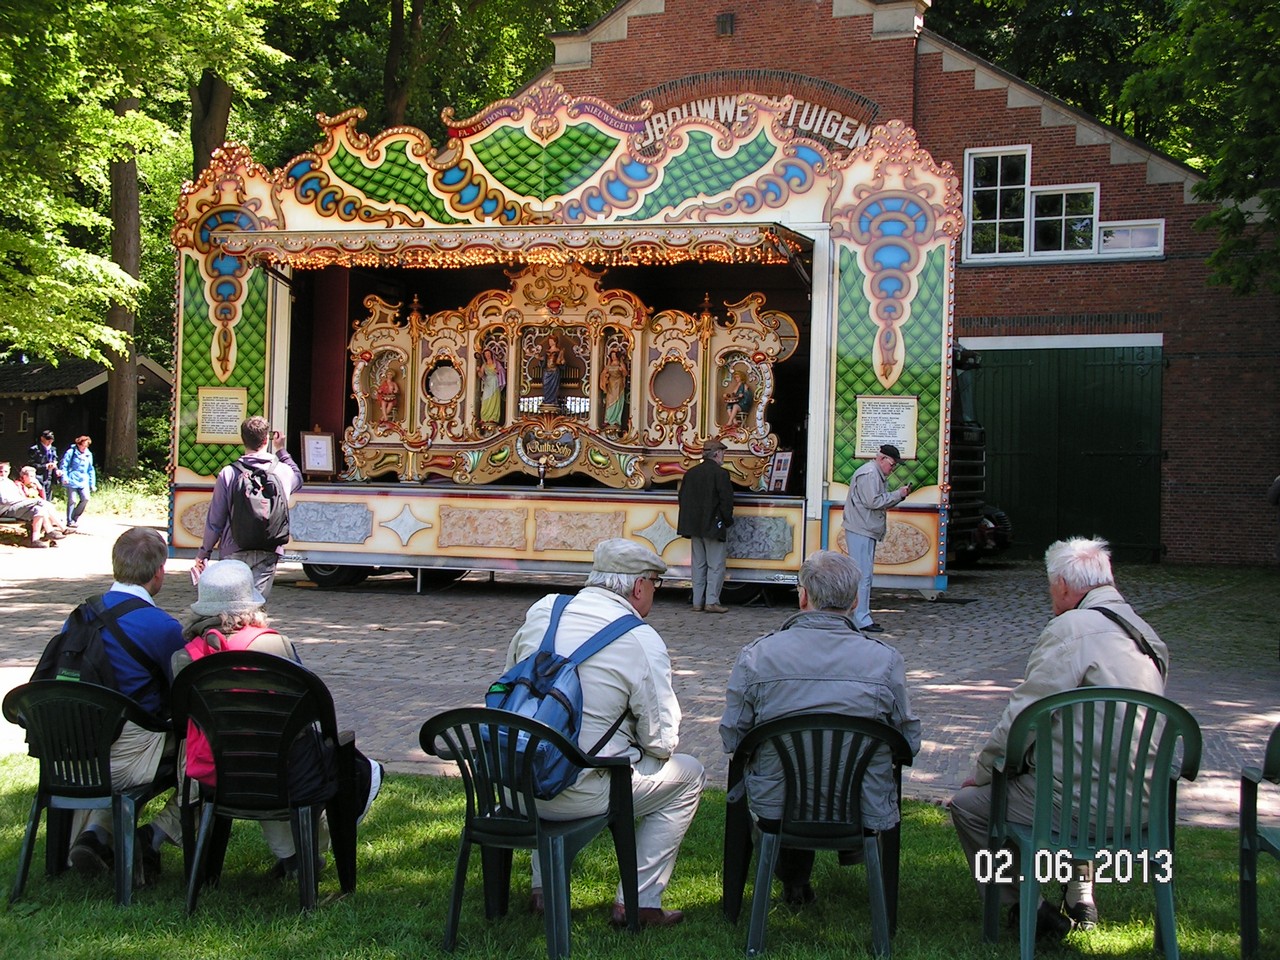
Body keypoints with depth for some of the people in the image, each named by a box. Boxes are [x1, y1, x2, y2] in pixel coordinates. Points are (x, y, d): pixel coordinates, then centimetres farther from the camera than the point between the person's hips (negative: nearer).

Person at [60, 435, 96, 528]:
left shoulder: (88, 455, 13)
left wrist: (92, 484, 16)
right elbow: (64, 465, -4)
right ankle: (70, 521, 7)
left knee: (85, 499, -8)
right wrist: (64, 477, -18)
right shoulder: (71, 452, -2)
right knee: (72, 500, -4)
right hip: (72, 481, -5)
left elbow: (91, 470, 19)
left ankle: (75, 517, 12)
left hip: (83, 481, 5)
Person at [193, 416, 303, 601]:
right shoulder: (283, 471, 1)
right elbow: (298, 478, 29)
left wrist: (203, 553, 11)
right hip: (268, 554, 1)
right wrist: (281, 450, 36)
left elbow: (215, 520, -1)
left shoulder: (229, 473, -5)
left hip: (234, 553, -1)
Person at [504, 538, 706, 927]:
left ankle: (543, 888, 38)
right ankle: (638, 903, 16)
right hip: (580, 795, -6)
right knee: (687, 775, 15)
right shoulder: (643, 641, -12)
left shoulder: (542, 611, 3)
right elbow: (661, 743, -9)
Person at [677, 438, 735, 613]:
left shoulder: (690, 474, 9)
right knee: (715, 565, -1)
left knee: (698, 565, 10)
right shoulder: (720, 473, -12)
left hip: (695, 526, 7)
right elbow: (726, 500, -15)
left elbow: (683, 499, 13)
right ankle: (712, 601, -5)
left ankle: (697, 602, 12)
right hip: (714, 526, -7)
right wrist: (728, 521, -1)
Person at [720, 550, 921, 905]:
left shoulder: (756, 655, -12)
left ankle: (794, 881, 44)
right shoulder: (885, 660, -12)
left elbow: (732, 738, -3)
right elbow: (909, 742, -1)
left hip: (775, 809, 1)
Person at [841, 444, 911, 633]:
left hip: (867, 531, 11)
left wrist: (899, 496, 6)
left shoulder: (875, 474, 20)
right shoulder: (868, 474, -14)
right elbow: (873, 502, -21)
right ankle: (861, 620, -10)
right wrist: (898, 494, -12)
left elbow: (881, 502, 20)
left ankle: (862, 617, 17)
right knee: (862, 575, -10)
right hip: (861, 531, -11)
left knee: (864, 575, 12)